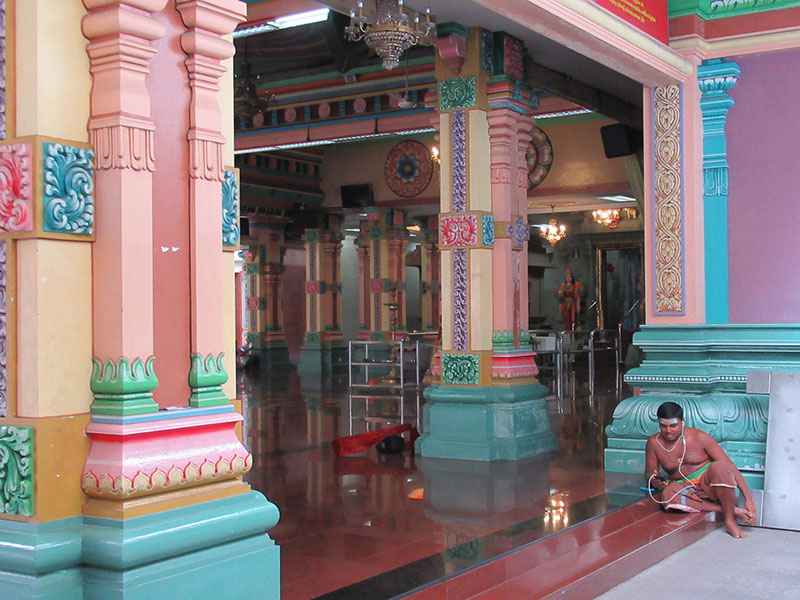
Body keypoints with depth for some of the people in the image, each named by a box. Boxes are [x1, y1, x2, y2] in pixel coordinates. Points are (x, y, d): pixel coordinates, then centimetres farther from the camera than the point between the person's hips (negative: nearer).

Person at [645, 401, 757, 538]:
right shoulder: (654, 442, -1)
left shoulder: (699, 438, -9)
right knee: (667, 495, -35)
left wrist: (749, 499, -18)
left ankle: (730, 520, -24)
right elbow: (649, 472, 11)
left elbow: (729, 466, -11)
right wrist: (654, 481, -16)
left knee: (719, 467, -35)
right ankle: (728, 510, -28)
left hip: (709, 483, -2)